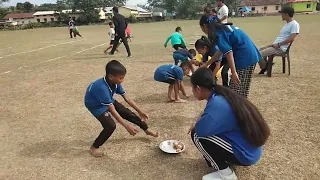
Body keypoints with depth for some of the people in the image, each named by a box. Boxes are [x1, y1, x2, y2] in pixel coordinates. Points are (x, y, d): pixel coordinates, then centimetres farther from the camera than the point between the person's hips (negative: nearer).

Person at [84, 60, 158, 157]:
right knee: (110, 125, -22)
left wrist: (140, 111, -3)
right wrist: (126, 126, -36)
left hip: (108, 101, 7)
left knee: (128, 113, 4)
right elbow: (112, 110, -38)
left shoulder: (115, 83, -19)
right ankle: (94, 147, 0)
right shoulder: (102, 88, -41)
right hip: (95, 105, -6)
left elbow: (127, 98, -8)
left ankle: (146, 130, 25)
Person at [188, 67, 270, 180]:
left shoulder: (217, 103, -24)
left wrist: (195, 126, -8)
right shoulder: (223, 95, 4)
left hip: (244, 154, -9)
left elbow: (201, 129, -30)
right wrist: (197, 125, 7)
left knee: (197, 135, -11)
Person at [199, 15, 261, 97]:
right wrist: (206, 64, 31)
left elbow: (228, 52, -21)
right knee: (242, 92, 17)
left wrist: (234, 72, -25)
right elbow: (221, 51, 25)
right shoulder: (223, 28, 19)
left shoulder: (218, 33, -10)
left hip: (244, 58, -10)